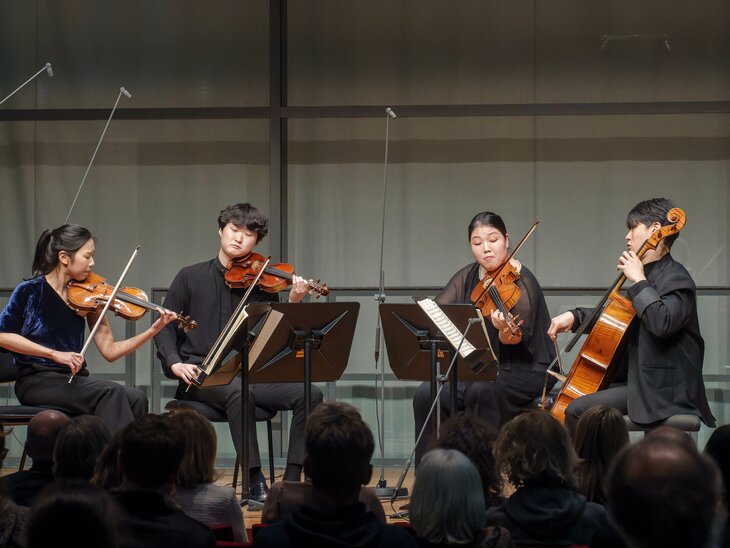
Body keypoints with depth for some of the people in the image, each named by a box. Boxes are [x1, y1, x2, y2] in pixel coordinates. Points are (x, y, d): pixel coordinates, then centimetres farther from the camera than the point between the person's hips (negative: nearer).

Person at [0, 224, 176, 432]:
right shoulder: (30, 291, -5)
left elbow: (109, 351, 6)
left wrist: (154, 329, -6)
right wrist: (54, 354, -17)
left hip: (74, 379, 5)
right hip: (37, 381, -5)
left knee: (136, 399, -21)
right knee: (112, 393, -28)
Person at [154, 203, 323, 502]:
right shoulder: (191, 278, 8)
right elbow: (165, 328, 6)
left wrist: (293, 303, -16)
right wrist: (175, 363, -12)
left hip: (249, 373, 3)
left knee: (309, 394, -21)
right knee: (238, 391, -38)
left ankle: (291, 480, -20)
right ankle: (255, 482, -34)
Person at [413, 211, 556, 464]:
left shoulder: (521, 282, -12)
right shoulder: (467, 277, 7)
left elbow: (517, 339, -22)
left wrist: (505, 330, -44)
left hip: (525, 370, -6)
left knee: (481, 391, -35)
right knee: (427, 395, -16)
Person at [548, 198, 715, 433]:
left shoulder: (677, 280, -14)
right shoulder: (651, 275, 15)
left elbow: (662, 323, -33)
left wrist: (639, 281, -22)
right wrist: (575, 316, 11)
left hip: (660, 390, -10)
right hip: (636, 377, 10)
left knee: (577, 410, -23)